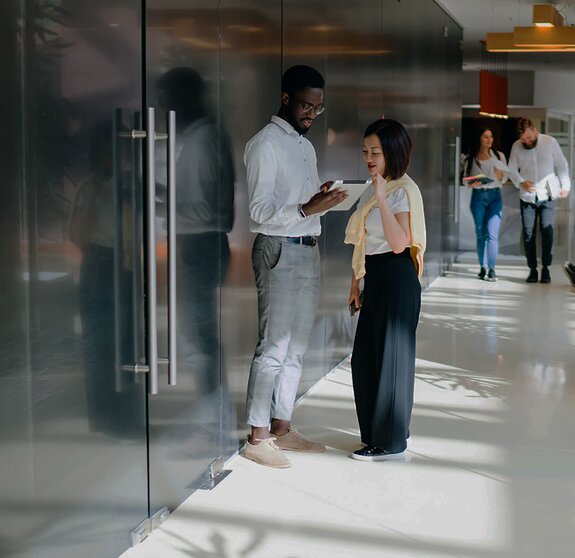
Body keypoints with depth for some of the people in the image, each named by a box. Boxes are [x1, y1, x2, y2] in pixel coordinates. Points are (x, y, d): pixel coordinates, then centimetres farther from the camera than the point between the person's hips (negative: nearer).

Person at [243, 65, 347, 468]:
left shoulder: (306, 146, 18)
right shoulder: (266, 144, -10)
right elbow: (260, 210, -17)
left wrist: (327, 199, 2)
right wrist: (306, 208, -29)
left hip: (308, 250, 9)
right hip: (279, 251, -9)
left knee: (296, 347, 11)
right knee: (273, 347, -7)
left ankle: (281, 428, 20)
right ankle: (257, 438, 1)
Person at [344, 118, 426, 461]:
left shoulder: (403, 190, -12)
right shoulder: (373, 190, 14)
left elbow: (399, 243, -23)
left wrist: (382, 198, -26)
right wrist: (356, 282, 18)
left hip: (396, 278, -9)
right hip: (375, 278, 9)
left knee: (391, 356, -1)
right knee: (365, 358, 13)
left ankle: (392, 441, 9)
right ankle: (376, 432, 26)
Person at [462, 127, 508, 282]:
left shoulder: (499, 156, 7)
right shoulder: (470, 159, 6)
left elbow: (505, 178, 10)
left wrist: (500, 175, -12)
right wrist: (471, 184, -13)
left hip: (494, 195, -1)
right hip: (478, 196, 1)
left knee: (492, 233, -12)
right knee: (480, 233, 4)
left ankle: (491, 269, -14)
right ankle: (483, 267, 13)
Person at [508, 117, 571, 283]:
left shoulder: (550, 142, -3)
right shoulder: (516, 146, -1)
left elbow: (561, 165, 4)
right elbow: (512, 169, 0)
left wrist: (565, 186, 2)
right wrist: (521, 183, -17)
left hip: (548, 195, -1)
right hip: (527, 197, 1)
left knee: (547, 231, -7)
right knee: (528, 233, -1)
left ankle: (545, 268, 2)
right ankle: (532, 269, 8)